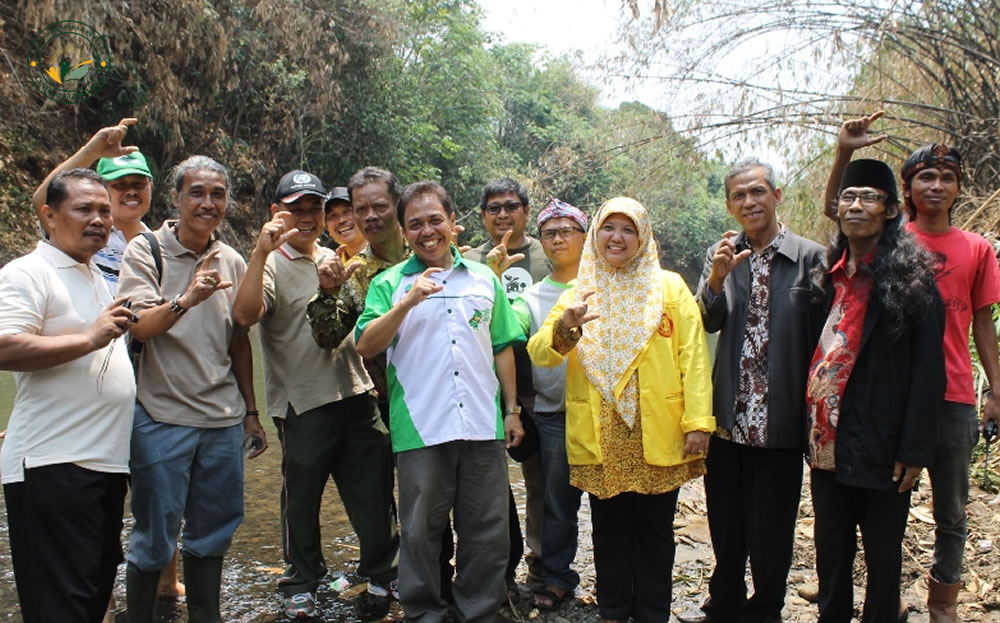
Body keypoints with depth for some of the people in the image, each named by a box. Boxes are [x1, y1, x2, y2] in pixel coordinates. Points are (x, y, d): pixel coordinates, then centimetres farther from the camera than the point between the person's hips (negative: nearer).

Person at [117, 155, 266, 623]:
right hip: (163, 418, -4)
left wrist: (251, 411, 15)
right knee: (155, 536, 4)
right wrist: (185, 299, -33)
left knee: (212, 533, 13)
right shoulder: (145, 251, -3)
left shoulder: (232, 261, 9)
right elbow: (138, 328, -15)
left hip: (224, 420, 4)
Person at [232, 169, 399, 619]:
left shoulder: (335, 260, 14)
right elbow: (244, 315, -24)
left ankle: (381, 574, 28)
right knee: (302, 498, 11)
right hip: (303, 405, -4)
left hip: (355, 396, 5)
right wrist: (261, 251, -29)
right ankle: (301, 583, 30)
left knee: (373, 490, 10)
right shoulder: (272, 265, -4)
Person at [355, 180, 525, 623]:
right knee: (421, 532, 9)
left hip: (483, 425, 2)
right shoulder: (390, 283, 3)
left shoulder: (485, 279, 11)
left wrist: (512, 409, 10)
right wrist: (407, 302, -19)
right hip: (421, 429, -2)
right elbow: (366, 346, -8)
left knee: (487, 531, 10)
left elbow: (502, 349, 14)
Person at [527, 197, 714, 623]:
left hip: (658, 433, -1)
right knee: (610, 530, 12)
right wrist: (566, 326, -24)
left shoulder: (670, 286, 3)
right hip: (602, 435, 1)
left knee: (655, 530, 10)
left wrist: (698, 421, -12)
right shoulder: (579, 292, 8)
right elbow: (539, 353, -3)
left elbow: (693, 357, -4)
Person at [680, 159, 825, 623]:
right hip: (729, 418, 4)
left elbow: (818, 338, -6)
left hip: (778, 422, -3)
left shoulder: (809, 257, -7)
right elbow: (709, 323, -4)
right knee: (725, 527, 18)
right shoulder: (722, 254, 5)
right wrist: (716, 279, -22)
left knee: (770, 532, 10)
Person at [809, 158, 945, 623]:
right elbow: (816, 352, 9)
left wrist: (915, 450, -14)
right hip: (828, 442, 5)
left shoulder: (910, 276, -7)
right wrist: (812, 432, 4)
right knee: (830, 550, 16)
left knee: (882, 556, 10)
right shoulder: (829, 275, 10)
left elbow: (928, 369, -11)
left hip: (880, 446, -5)